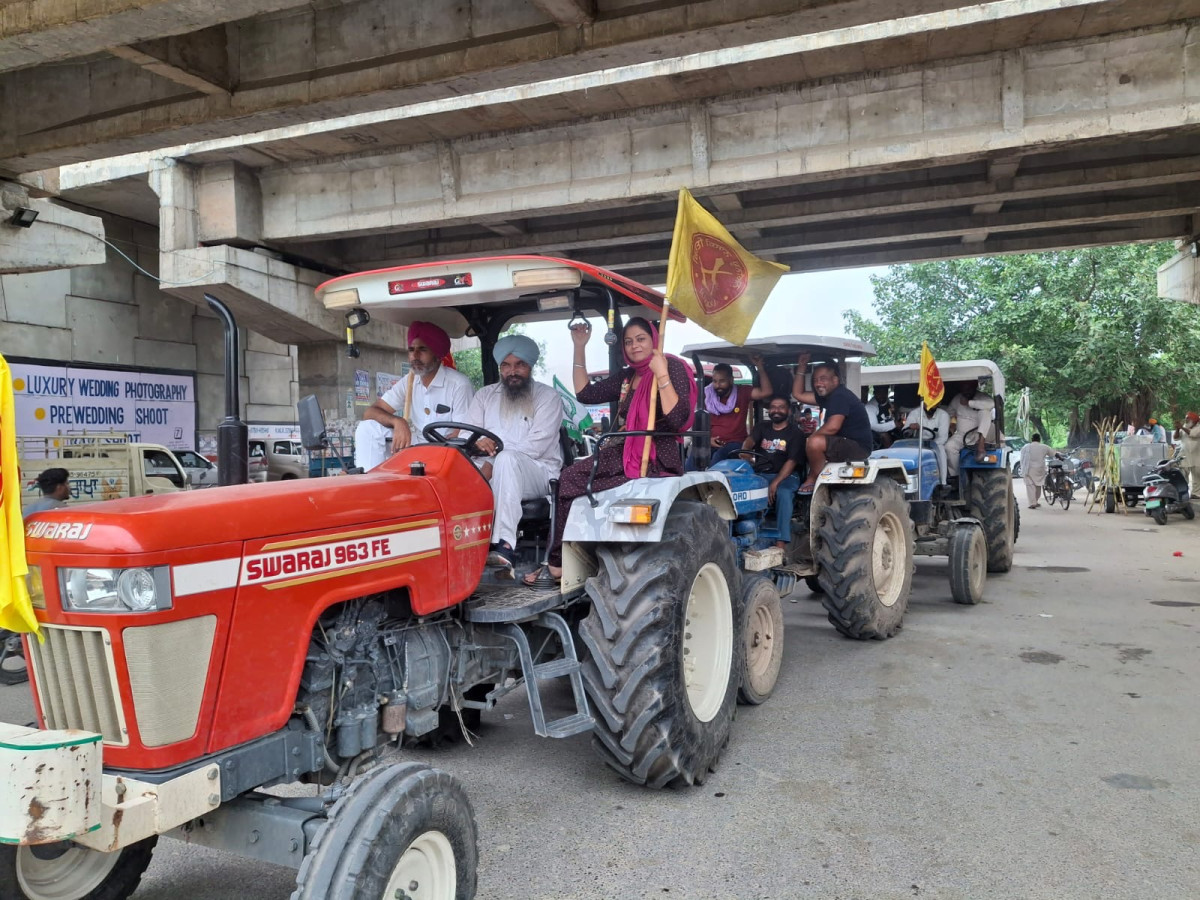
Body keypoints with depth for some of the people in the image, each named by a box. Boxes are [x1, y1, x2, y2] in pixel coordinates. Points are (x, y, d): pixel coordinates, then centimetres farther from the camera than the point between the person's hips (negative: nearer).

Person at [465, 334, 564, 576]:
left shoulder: (547, 397, 2)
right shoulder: (484, 395, 17)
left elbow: (536, 445, -11)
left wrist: (492, 465, -19)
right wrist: (477, 441, -20)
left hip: (538, 473, -3)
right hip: (491, 472, 4)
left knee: (507, 459, -38)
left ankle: (504, 546, -49)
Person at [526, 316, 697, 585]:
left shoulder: (673, 369, -5)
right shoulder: (626, 377, 17)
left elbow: (678, 420, -18)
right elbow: (585, 394, 15)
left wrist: (662, 376, -26)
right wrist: (579, 349, 13)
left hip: (656, 460, -7)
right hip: (622, 453, 7)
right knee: (569, 478, -16)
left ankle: (559, 561, -11)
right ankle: (558, 561, -14)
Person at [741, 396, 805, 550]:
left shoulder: (796, 434, 6)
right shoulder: (762, 427, 19)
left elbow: (791, 461, -8)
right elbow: (749, 441, -2)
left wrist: (775, 483, -23)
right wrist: (745, 454, -27)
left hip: (785, 476, -3)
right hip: (759, 475, 3)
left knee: (783, 493, -36)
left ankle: (781, 542, -39)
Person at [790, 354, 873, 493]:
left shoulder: (840, 396, -19)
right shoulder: (826, 395, 11)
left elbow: (832, 427, -30)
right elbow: (798, 394, 16)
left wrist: (812, 436, -14)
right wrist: (802, 366, 12)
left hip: (858, 448, -11)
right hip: (844, 444, 11)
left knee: (815, 442, -32)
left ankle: (812, 480, -10)